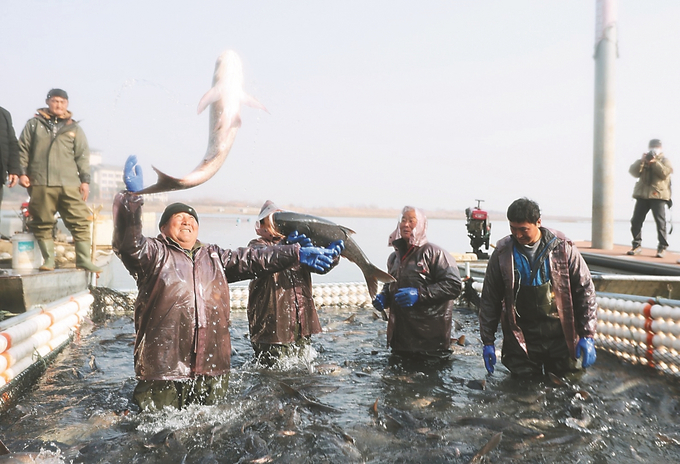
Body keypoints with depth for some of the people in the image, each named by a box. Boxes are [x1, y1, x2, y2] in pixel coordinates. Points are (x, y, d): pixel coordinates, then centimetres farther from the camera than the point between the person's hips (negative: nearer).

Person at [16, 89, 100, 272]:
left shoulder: (74, 128, 14)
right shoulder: (34, 124, 12)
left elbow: (82, 156, 11)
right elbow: (22, 149, 12)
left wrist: (85, 180, 4)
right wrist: (22, 172, 2)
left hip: (70, 184, 0)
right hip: (41, 183, 0)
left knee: (80, 221, -5)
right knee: (43, 223, 3)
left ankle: (83, 259, 0)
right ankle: (48, 260, 12)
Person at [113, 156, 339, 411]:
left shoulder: (213, 256, 18)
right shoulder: (153, 254, 0)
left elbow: (251, 259, 15)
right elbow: (128, 243, -18)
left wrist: (297, 254, 9)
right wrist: (132, 196, -32)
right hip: (164, 370, -4)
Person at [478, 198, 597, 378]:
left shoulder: (562, 248, -6)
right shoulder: (502, 253, -4)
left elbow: (585, 290, 0)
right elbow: (490, 299, 2)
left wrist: (587, 335, -3)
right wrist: (488, 341, 2)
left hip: (560, 336, 0)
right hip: (521, 339, 0)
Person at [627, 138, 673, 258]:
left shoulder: (664, 160, 10)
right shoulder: (642, 161, 18)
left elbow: (665, 173, -10)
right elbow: (633, 172, 2)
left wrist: (654, 162, -13)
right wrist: (642, 161, -10)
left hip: (658, 195, -3)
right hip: (642, 195, 4)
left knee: (660, 221, -9)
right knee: (636, 221, -1)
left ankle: (662, 247, -4)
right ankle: (637, 245, 9)